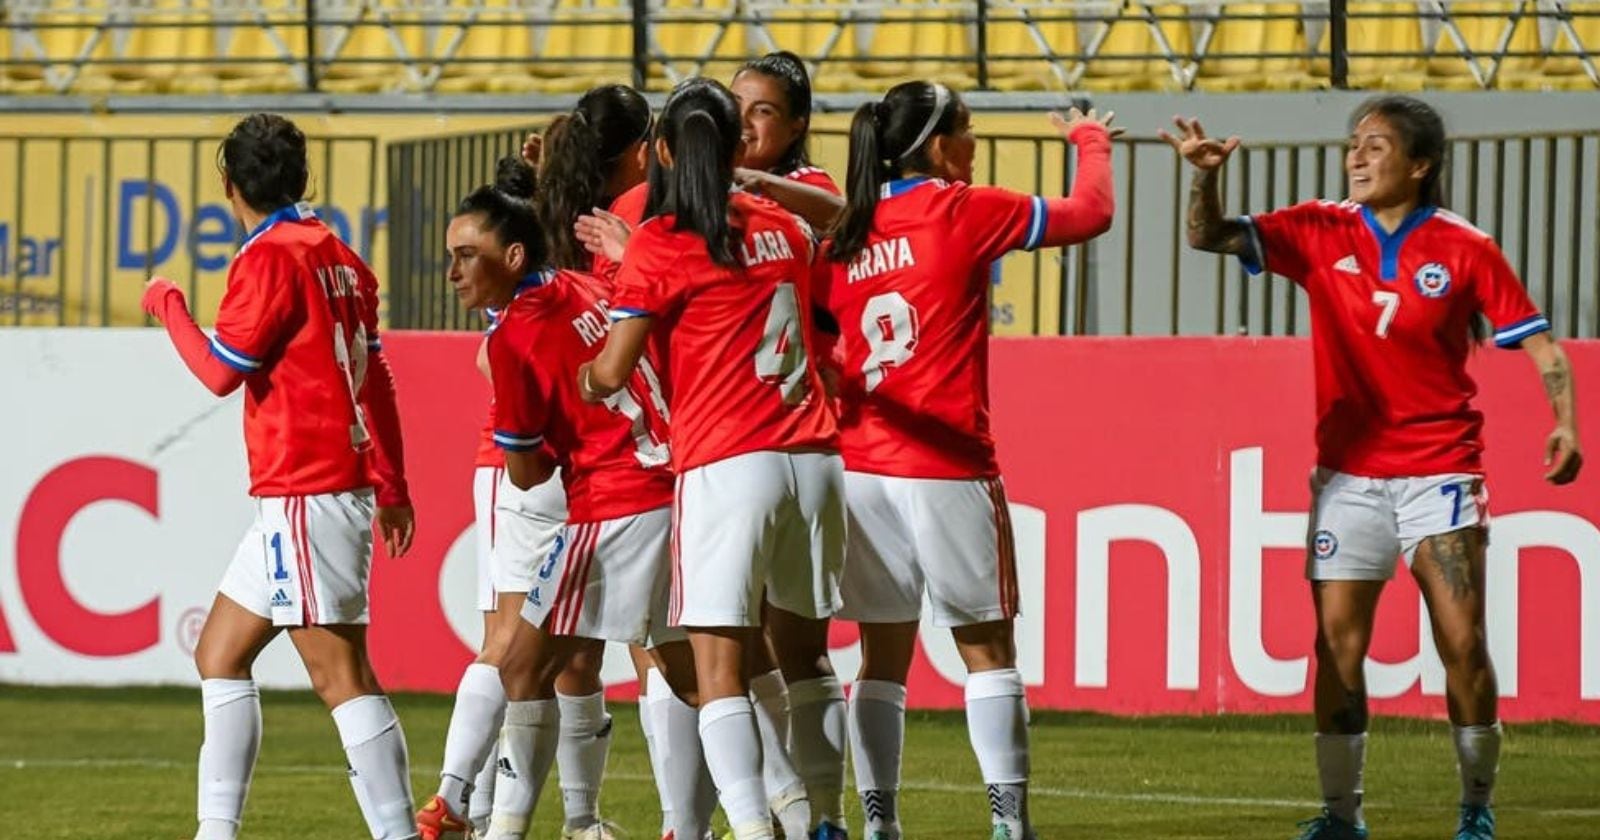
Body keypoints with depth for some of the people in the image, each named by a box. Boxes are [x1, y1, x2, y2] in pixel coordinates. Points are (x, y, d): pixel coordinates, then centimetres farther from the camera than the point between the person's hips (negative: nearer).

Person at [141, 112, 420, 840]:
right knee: (220, 651, 14)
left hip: (304, 495, -10)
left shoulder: (270, 258, -12)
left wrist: (168, 305, 3)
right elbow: (376, 378, 18)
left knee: (338, 672, -11)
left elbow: (222, 371, -13)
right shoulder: (338, 256, 14)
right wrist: (391, 488, 24)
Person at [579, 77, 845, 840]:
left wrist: (585, 378, 16)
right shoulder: (784, 229, 12)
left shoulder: (659, 245, -4)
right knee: (803, 653, 16)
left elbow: (613, 372, -6)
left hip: (725, 465, -6)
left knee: (718, 668, -7)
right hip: (813, 458, 6)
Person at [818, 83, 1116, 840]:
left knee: (883, 657, 8)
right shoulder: (961, 211, -6)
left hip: (862, 466, 5)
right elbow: (1089, 212, 2)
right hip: (948, 467, -5)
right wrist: (1091, 141, 19)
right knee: (986, 647, 4)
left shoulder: (847, 237, 8)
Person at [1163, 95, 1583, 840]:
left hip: (1438, 469, -2)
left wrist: (1564, 423, -16)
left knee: (1462, 643, -7)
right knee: (1338, 643, -1)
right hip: (1348, 472, 2)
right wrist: (1206, 177, -24)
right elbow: (1210, 238, -4)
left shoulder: (1465, 249, -4)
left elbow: (1537, 342, -2)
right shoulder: (1320, 233, 1)